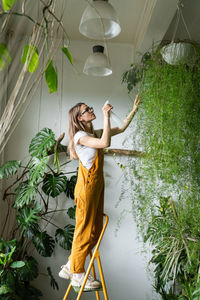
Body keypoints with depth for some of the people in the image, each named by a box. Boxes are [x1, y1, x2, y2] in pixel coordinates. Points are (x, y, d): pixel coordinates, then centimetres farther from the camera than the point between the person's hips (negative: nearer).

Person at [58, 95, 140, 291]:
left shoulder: (96, 133, 14)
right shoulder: (80, 136, -12)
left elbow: (122, 128, 21)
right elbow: (105, 143, -28)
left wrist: (134, 109, 17)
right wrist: (106, 116, -21)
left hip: (97, 186, 9)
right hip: (87, 186, -9)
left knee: (95, 231, 12)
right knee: (85, 230, 0)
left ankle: (71, 267, 25)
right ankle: (77, 275, 15)